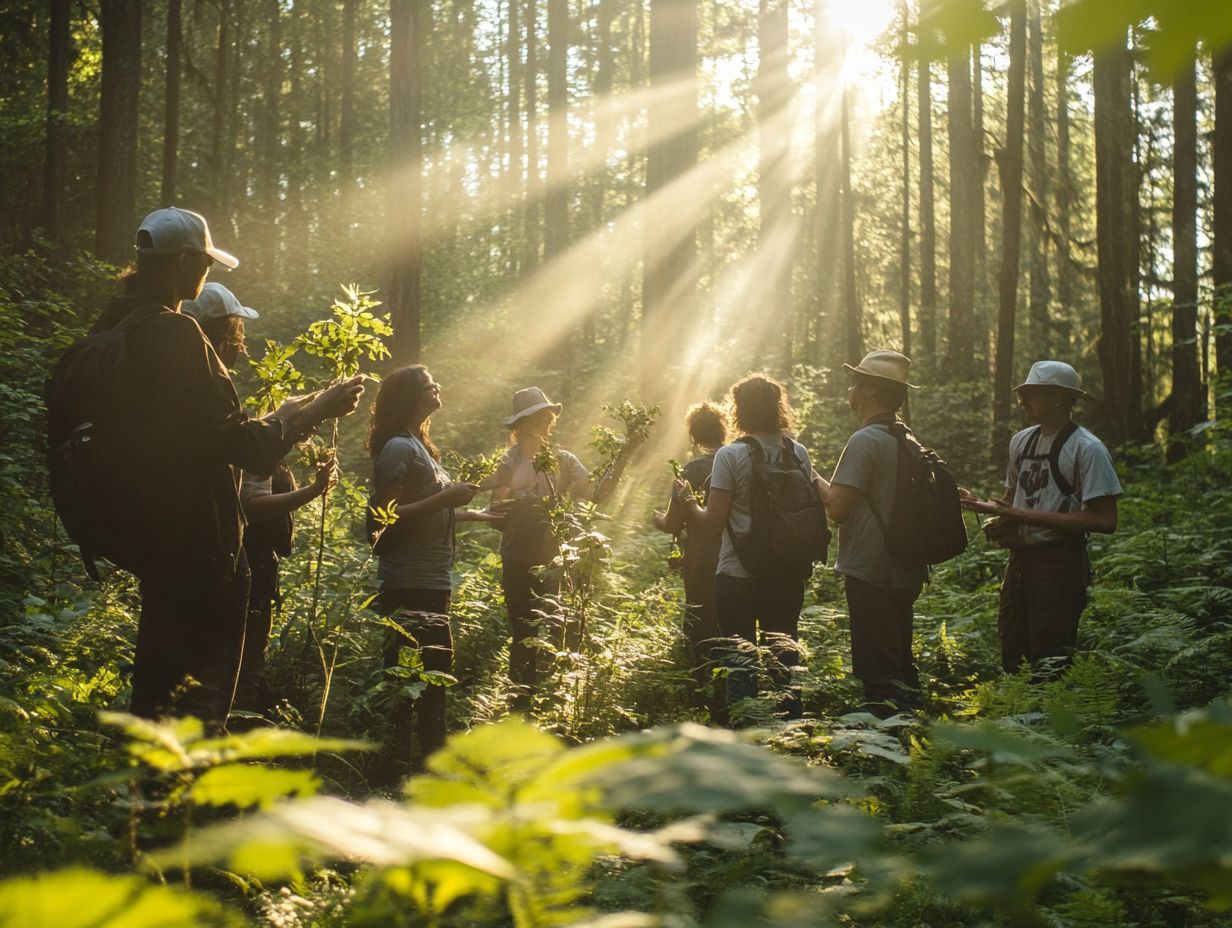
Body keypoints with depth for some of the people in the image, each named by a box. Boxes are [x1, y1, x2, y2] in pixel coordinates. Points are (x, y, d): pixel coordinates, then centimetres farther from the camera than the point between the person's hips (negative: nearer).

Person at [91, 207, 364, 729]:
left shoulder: (114, 328, 11)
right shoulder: (174, 333, -19)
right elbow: (238, 444, -20)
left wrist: (281, 418, 23)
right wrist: (316, 412, -6)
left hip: (149, 536, 10)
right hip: (197, 545, -10)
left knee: (158, 690, 21)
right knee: (199, 696, -1)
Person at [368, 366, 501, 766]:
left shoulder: (419, 446, 17)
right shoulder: (398, 447, -13)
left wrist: (475, 514, 27)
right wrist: (446, 497, -22)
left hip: (431, 583, 10)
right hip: (410, 585, -10)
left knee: (435, 673, 15)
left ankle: (431, 754, 24)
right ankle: (399, 757, -2)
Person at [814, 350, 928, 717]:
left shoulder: (865, 441, -16)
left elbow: (837, 507, -18)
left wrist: (816, 479, -1)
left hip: (869, 574, -9)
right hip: (904, 573, 9)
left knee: (878, 673, -4)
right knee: (901, 665, 17)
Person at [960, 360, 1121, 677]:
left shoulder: (1086, 448, -12)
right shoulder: (1021, 441, 11)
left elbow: (1104, 520, -19)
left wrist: (1027, 516, -19)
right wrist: (984, 506, 1)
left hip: (1059, 564, -8)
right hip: (1020, 560, 8)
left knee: (1050, 667, -4)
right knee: (1012, 658, 13)